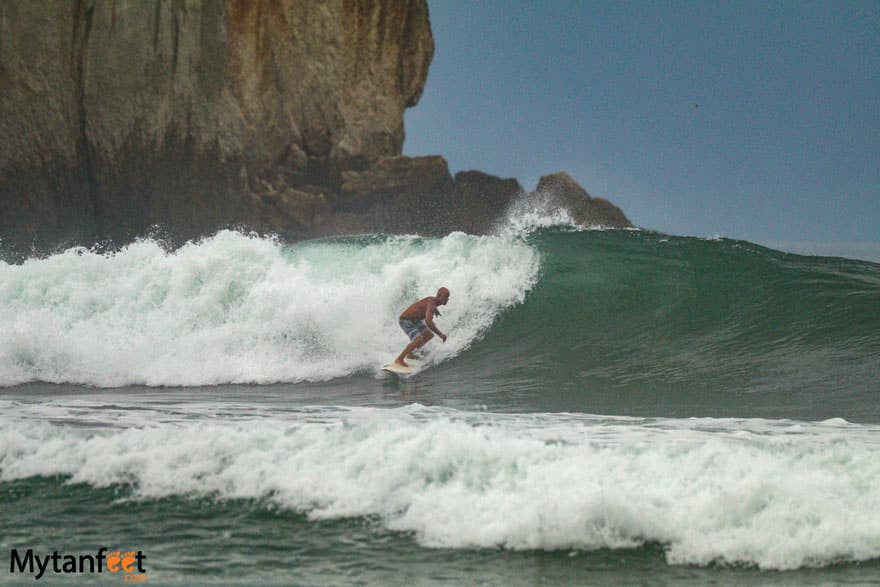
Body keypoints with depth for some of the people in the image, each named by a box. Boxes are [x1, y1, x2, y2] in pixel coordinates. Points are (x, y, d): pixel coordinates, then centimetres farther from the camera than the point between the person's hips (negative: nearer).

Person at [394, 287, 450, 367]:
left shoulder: (434, 300, 0)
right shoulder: (431, 304, -30)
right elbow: (428, 322, -45)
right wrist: (440, 334, -36)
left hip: (414, 319, 10)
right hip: (406, 321, -10)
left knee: (429, 335, 17)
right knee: (419, 340, -27)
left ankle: (409, 354, 25)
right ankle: (399, 359, -15)